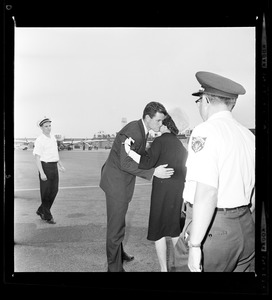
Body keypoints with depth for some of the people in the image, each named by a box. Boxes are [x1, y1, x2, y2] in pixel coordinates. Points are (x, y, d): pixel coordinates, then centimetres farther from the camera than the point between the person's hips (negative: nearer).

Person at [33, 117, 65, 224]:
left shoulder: (53, 138, 10)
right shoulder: (39, 140, -13)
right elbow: (37, 158, -15)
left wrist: (60, 165, 19)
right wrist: (41, 173, -22)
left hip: (54, 167, 7)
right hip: (45, 167, -7)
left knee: (54, 190, 8)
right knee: (46, 192, 1)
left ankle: (41, 211, 25)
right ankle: (47, 216, 13)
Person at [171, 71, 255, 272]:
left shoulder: (205, 132, -13)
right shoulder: (249, 136, 10)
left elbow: (207, 193, -22)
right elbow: (253, 195, 14)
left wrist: (195, 245, -19)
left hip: (210, 228, -7)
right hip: (246, 229, 8)